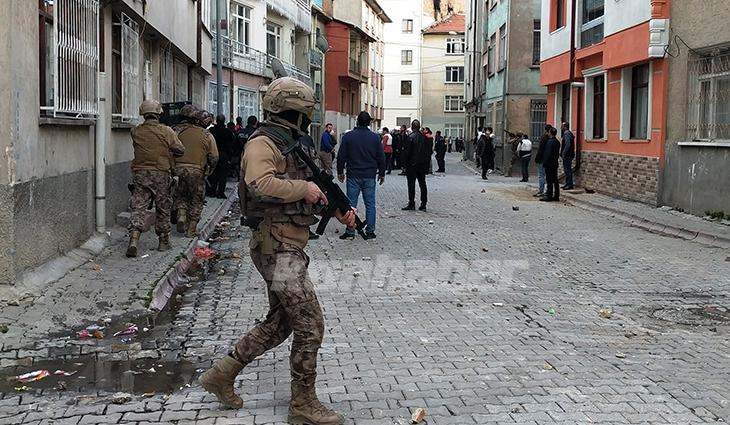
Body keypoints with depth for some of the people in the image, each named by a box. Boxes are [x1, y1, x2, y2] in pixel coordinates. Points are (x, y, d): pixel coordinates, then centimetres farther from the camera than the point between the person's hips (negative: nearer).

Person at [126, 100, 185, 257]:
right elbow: (180, 150, -3)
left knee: (138, 208, 1)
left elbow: (141, 148, 11)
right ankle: (164, 241, 20)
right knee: (163, 209, 11)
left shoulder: (136, 132, 1)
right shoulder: (166, 131, -7)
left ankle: (133, 240, -14)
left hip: (140, 173, 2)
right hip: (161, 174, -2)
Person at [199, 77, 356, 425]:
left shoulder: (291, 145, 18)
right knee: (309, 325, -6)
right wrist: (303, 188, -22)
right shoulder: (263, 143, -13)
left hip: (288, 248, 10)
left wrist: (339, 210, 10)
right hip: (277, 248, -10)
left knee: (279, 323, 17)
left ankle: (222, 373, 26)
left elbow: (314, 190, 25)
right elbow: (262, 183, -33)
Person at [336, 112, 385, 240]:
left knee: (351, 204, 2)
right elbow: (381, 157, 4)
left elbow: (341, 156, 0)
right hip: (370, 176, 1)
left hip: (353, 176, -1)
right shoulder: (375, 137, 0)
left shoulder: (348, 136, -4)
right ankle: (370, 231, 7)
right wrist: (382, 173, 15)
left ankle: (350, 232, 2)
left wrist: (340, 172, 11)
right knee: (370, 204, 7)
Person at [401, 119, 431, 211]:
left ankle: (411, 204, -1)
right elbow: (429, 152, 10)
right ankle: (423, 205, 10)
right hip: (422, 165, 5)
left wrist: (404, 164, -5)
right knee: (422, 184, 9)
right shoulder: (424, 137, 4)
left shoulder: (410, 137, -13)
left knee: (411, 185, -1)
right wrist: (427, 164, 17)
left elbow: (406, 152, -13)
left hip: (412, 165, -5)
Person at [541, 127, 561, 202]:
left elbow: (547, 153, -18)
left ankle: (549, 196, -5)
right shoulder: (557, 142, 10)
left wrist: (544, 162, -14)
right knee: (555, 180, 11)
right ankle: (556, 196, 14)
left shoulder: (550, 142, -16)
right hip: (555, 164, 8)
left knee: (549, 180, -6)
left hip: (549, 164, -8)